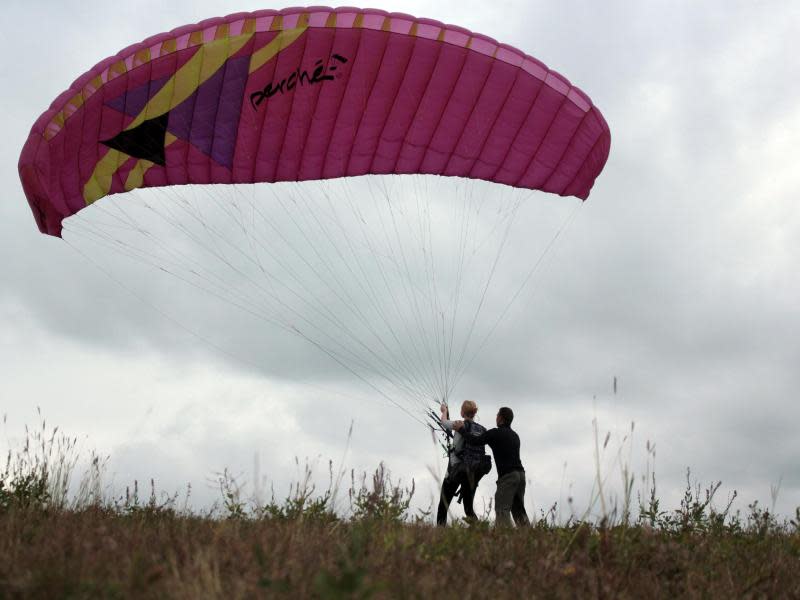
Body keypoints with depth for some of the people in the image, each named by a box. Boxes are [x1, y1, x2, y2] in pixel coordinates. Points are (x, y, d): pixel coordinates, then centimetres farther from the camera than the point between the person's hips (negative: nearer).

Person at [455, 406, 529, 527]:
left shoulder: (495, 433, -4)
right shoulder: (515, 435, 20)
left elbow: (475, 440, -6)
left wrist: (461, 429, 9)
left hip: (508, 475, -8)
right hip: (520, 473, 8)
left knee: (502, 509, -10)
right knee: (518, 509, 13)